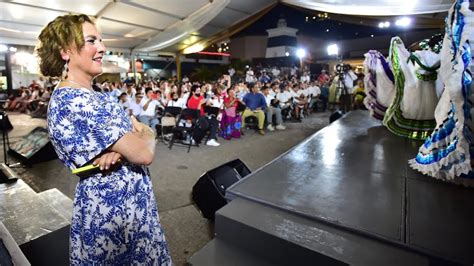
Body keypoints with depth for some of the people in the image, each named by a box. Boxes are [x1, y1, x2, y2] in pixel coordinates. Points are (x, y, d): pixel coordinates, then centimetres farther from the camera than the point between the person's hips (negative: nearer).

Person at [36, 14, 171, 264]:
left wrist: (119, 149, -20)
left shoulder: (97, 96, 8)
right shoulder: (73, 101, -23)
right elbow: (144, 153, -28)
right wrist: (147, 134, -5)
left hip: (131, 203, 9)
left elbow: (141, 130, 2)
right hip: (111, 209, -9)